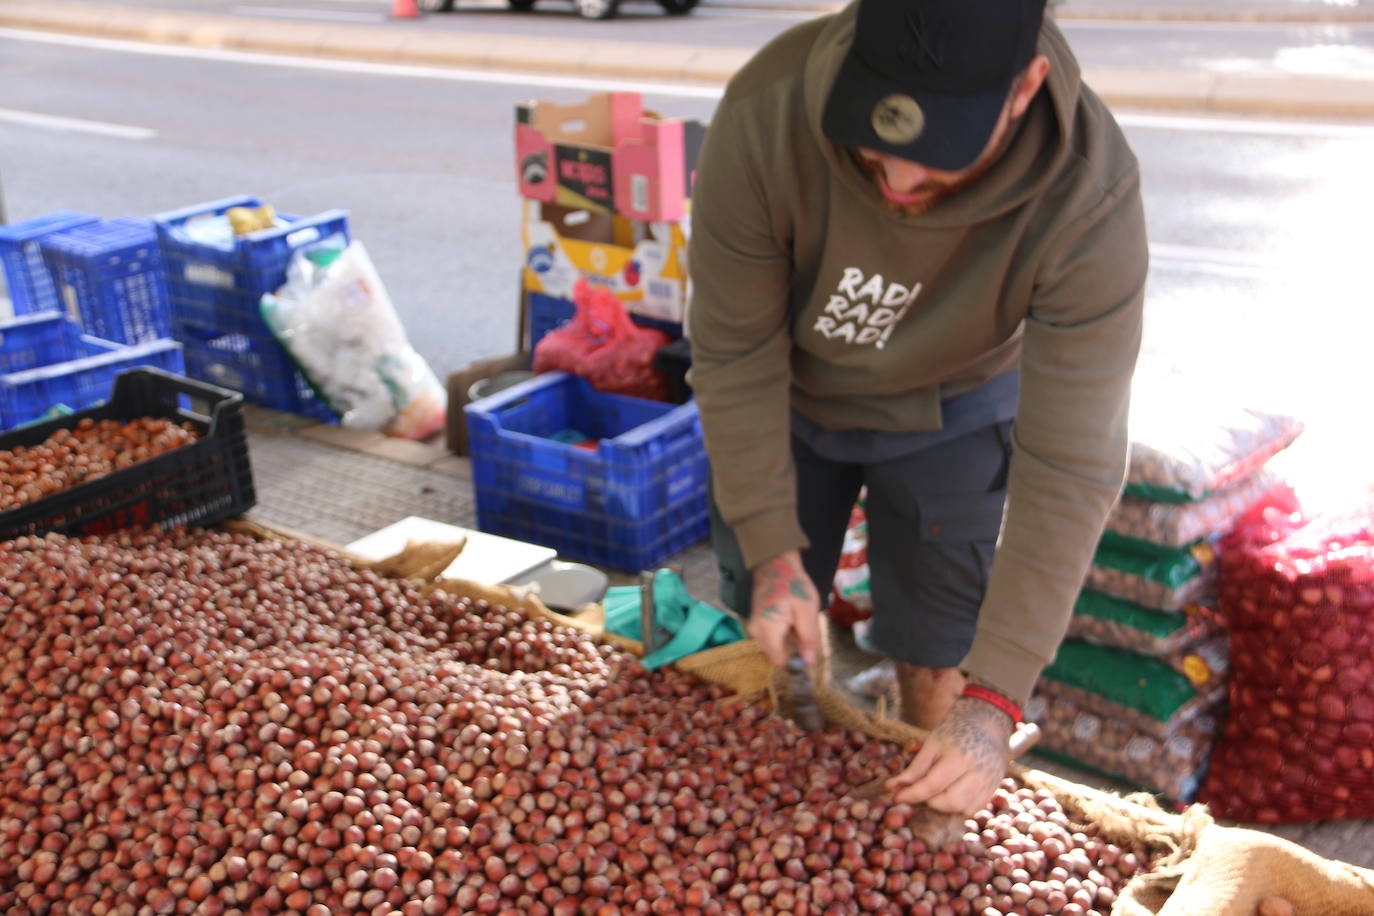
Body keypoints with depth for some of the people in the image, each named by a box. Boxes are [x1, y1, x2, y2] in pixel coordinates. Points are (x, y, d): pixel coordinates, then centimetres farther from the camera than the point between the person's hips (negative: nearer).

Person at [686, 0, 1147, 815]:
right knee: (760, 649, 14)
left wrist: (996, 696, -35)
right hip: (787, 397, 1)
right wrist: (771, 550, -23)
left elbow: (1071, 465, -32)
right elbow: (733, 355, -23)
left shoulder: (1089, 198, -36)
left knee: (937, 667, 4)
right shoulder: (765, 114, -35)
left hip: (948, 413, -1)